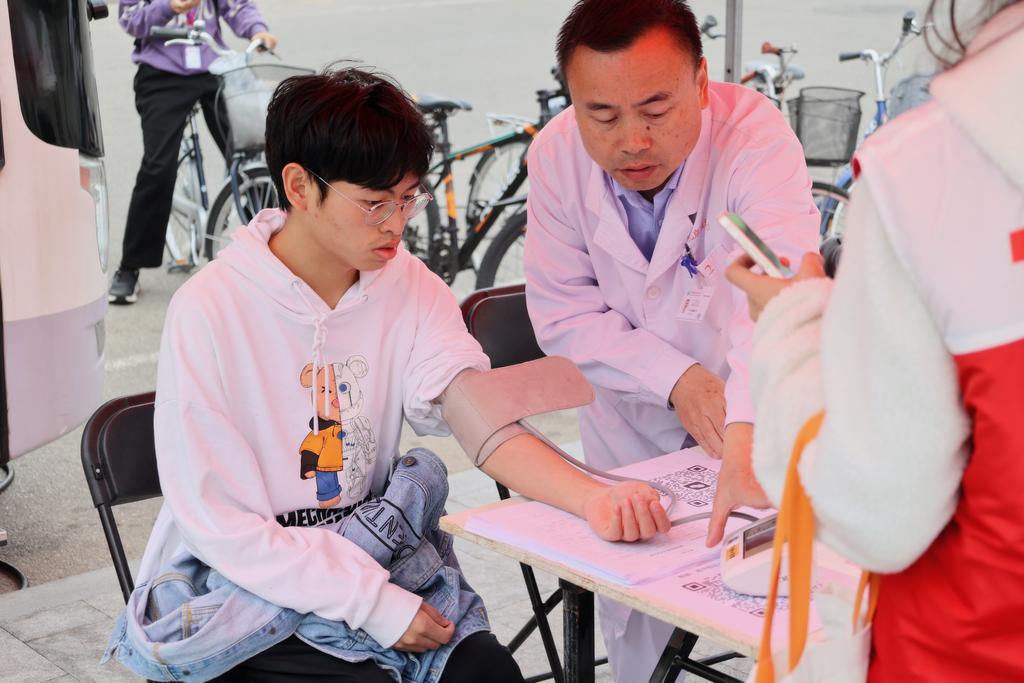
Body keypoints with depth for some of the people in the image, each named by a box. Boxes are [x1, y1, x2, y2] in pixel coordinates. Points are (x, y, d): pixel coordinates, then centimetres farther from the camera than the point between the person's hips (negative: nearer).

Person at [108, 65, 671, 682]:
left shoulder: (410, 288, -1)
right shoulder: (208, 313, -16)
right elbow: (220, 527, -15)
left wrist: (591, 497, -36)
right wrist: (374, 605, -21)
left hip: (371, 559, 4)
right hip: (242, 588, -3)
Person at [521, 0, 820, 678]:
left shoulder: (756, 133, -28)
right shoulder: (557, 155, -16)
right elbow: (564, 314, -10)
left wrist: (746, 434, -61)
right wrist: (675, 378, -25)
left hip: (759, 422, -2)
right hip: (632, 420, 2)